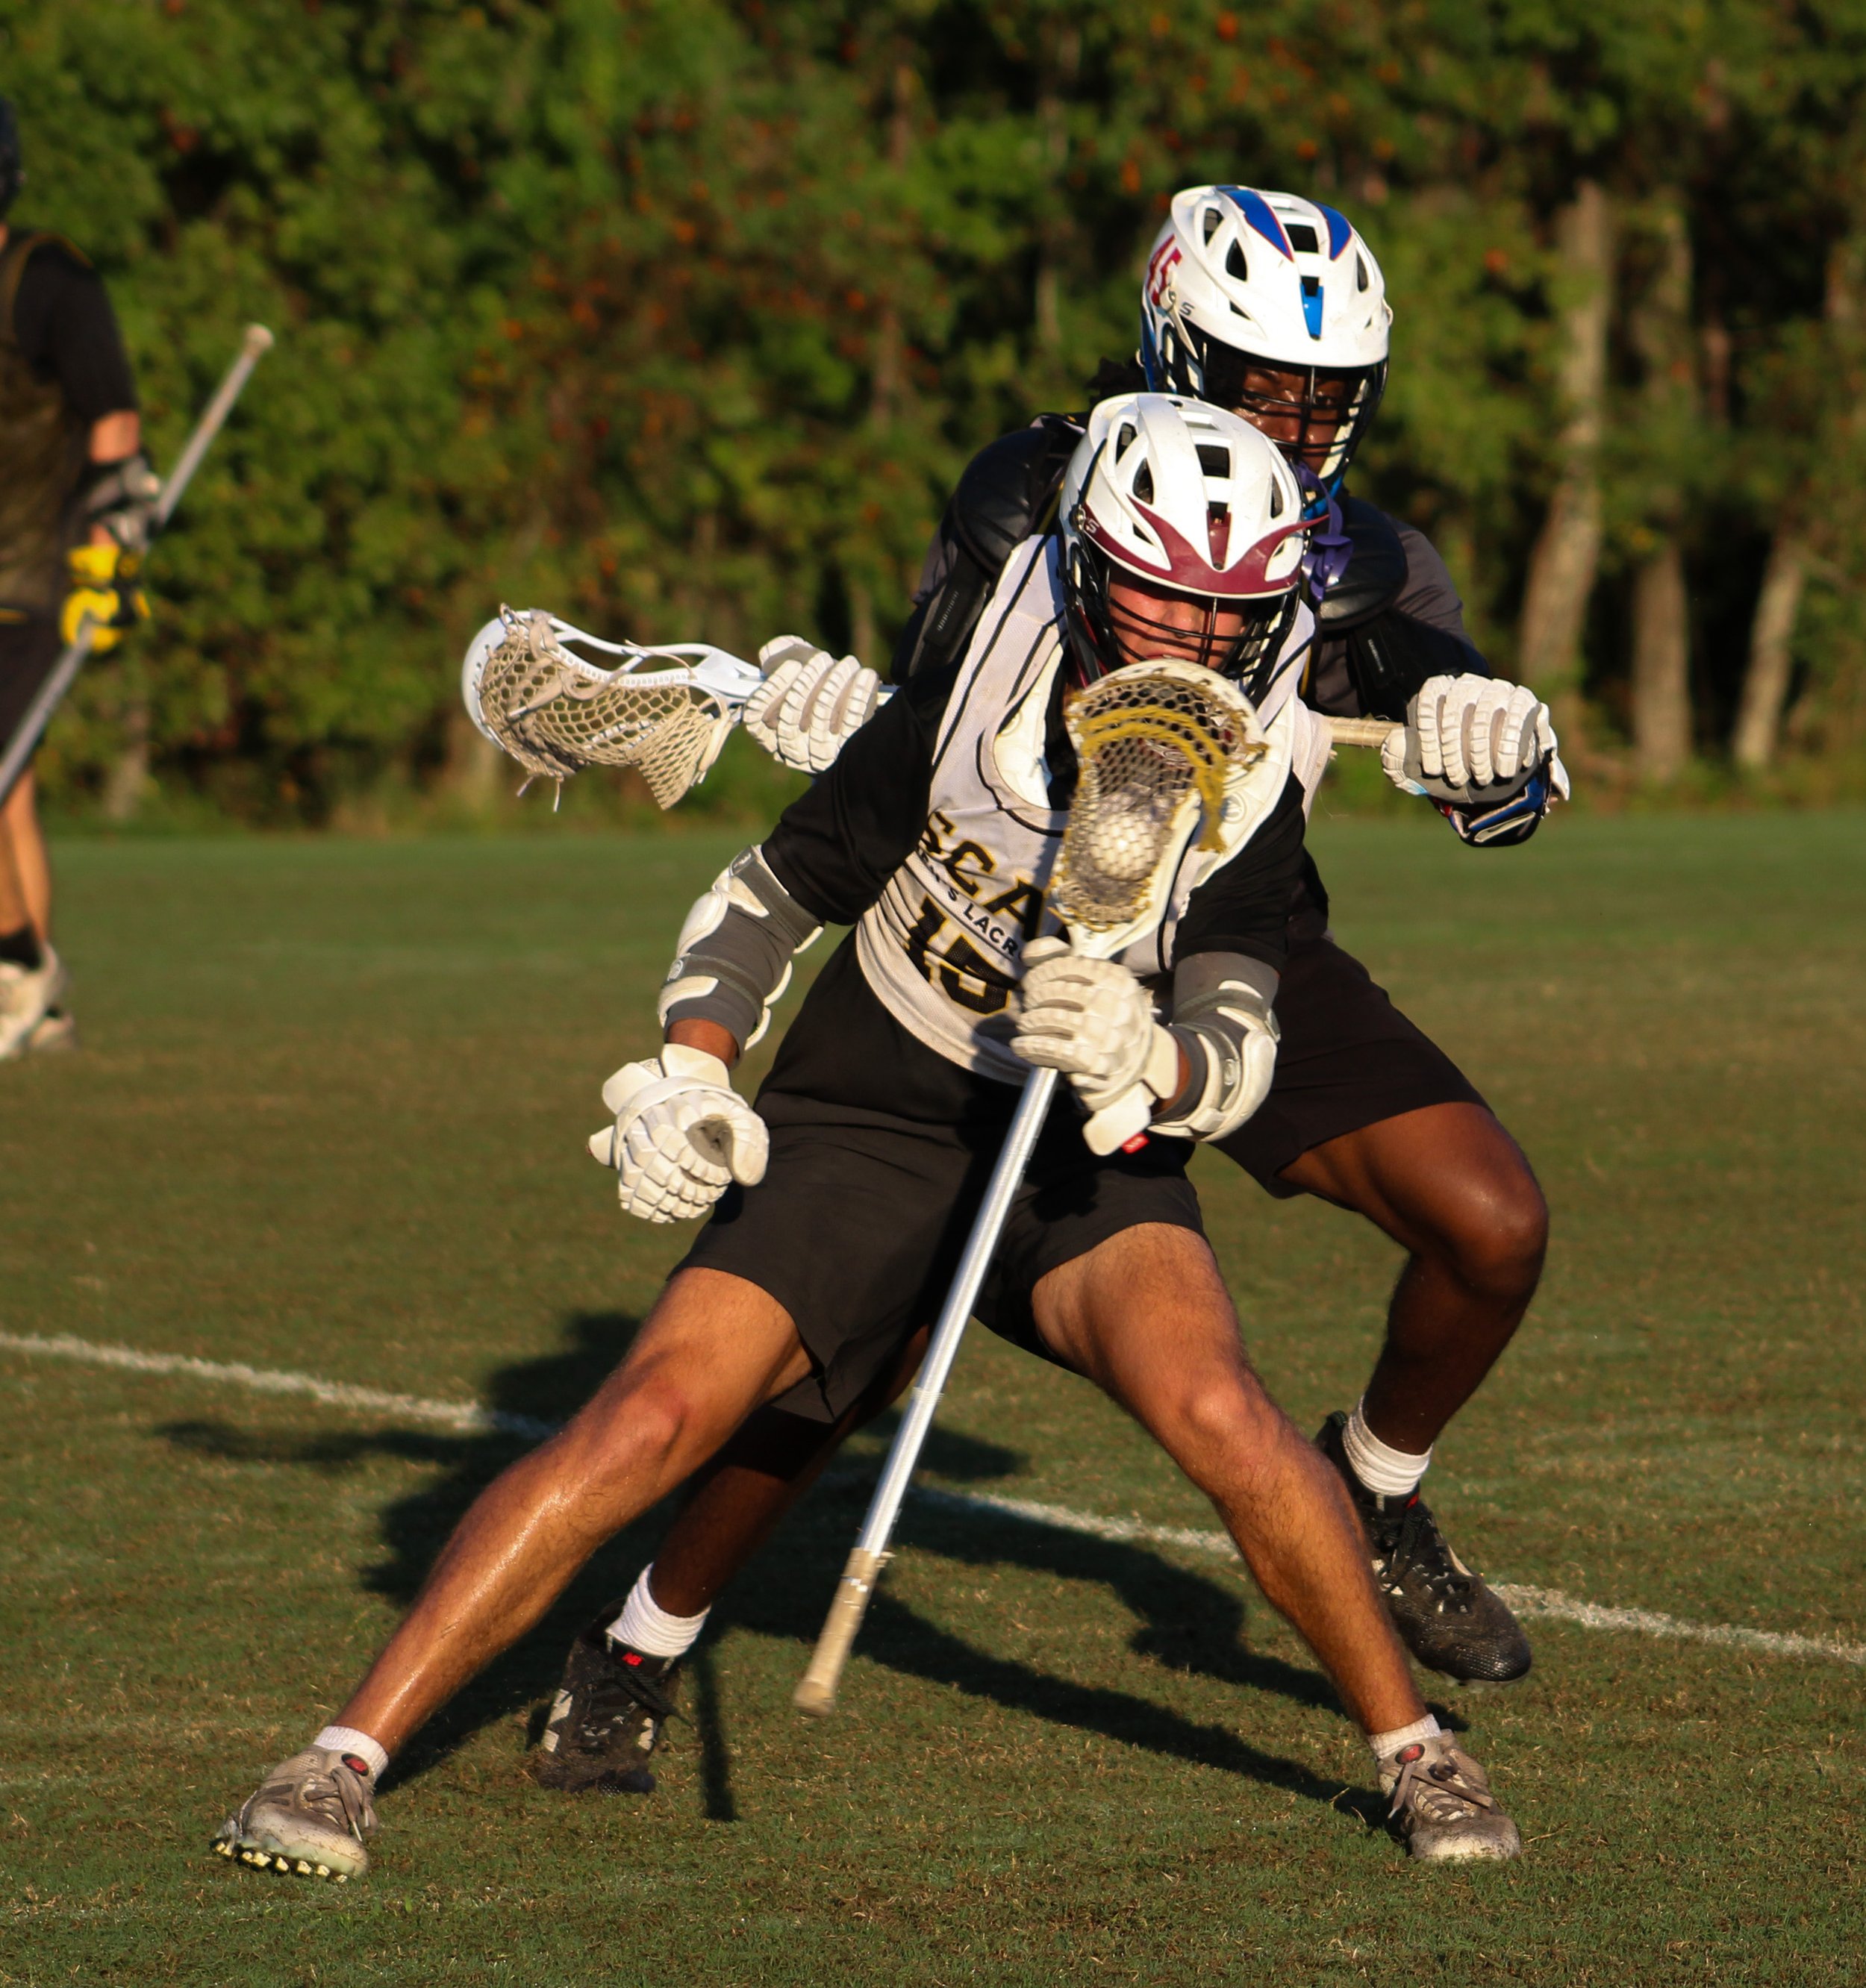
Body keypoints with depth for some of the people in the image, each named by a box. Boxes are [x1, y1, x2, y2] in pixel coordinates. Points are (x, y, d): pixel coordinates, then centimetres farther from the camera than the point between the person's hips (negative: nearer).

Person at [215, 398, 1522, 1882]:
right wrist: (686, 1078, -17)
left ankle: (1415, 1748, -5)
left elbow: (1235, 1061, -23)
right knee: (652, 1420, -18)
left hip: (1084, 1164, 1)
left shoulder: (1250, 793, -13)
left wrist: (1148, 1058, -45)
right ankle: (347, 1758, -11)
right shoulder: (967, 720, -18)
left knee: (1216, 1412, -26)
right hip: (859, 1130, -1)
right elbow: (766, 901, -3)